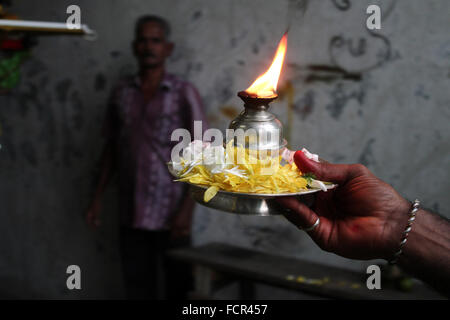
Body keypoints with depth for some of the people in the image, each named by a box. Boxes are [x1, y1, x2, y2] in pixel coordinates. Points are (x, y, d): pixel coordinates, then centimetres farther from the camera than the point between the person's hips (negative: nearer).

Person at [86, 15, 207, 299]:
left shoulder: (184, 93, -5)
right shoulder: (122, 93, 7)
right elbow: (111, 148, 14)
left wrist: (187, 208, -14)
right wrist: (98, 197, 10)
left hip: (170, 214, -3)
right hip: (131, 214, 4)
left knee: (177, 286, 7)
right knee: (138, 286, 12)